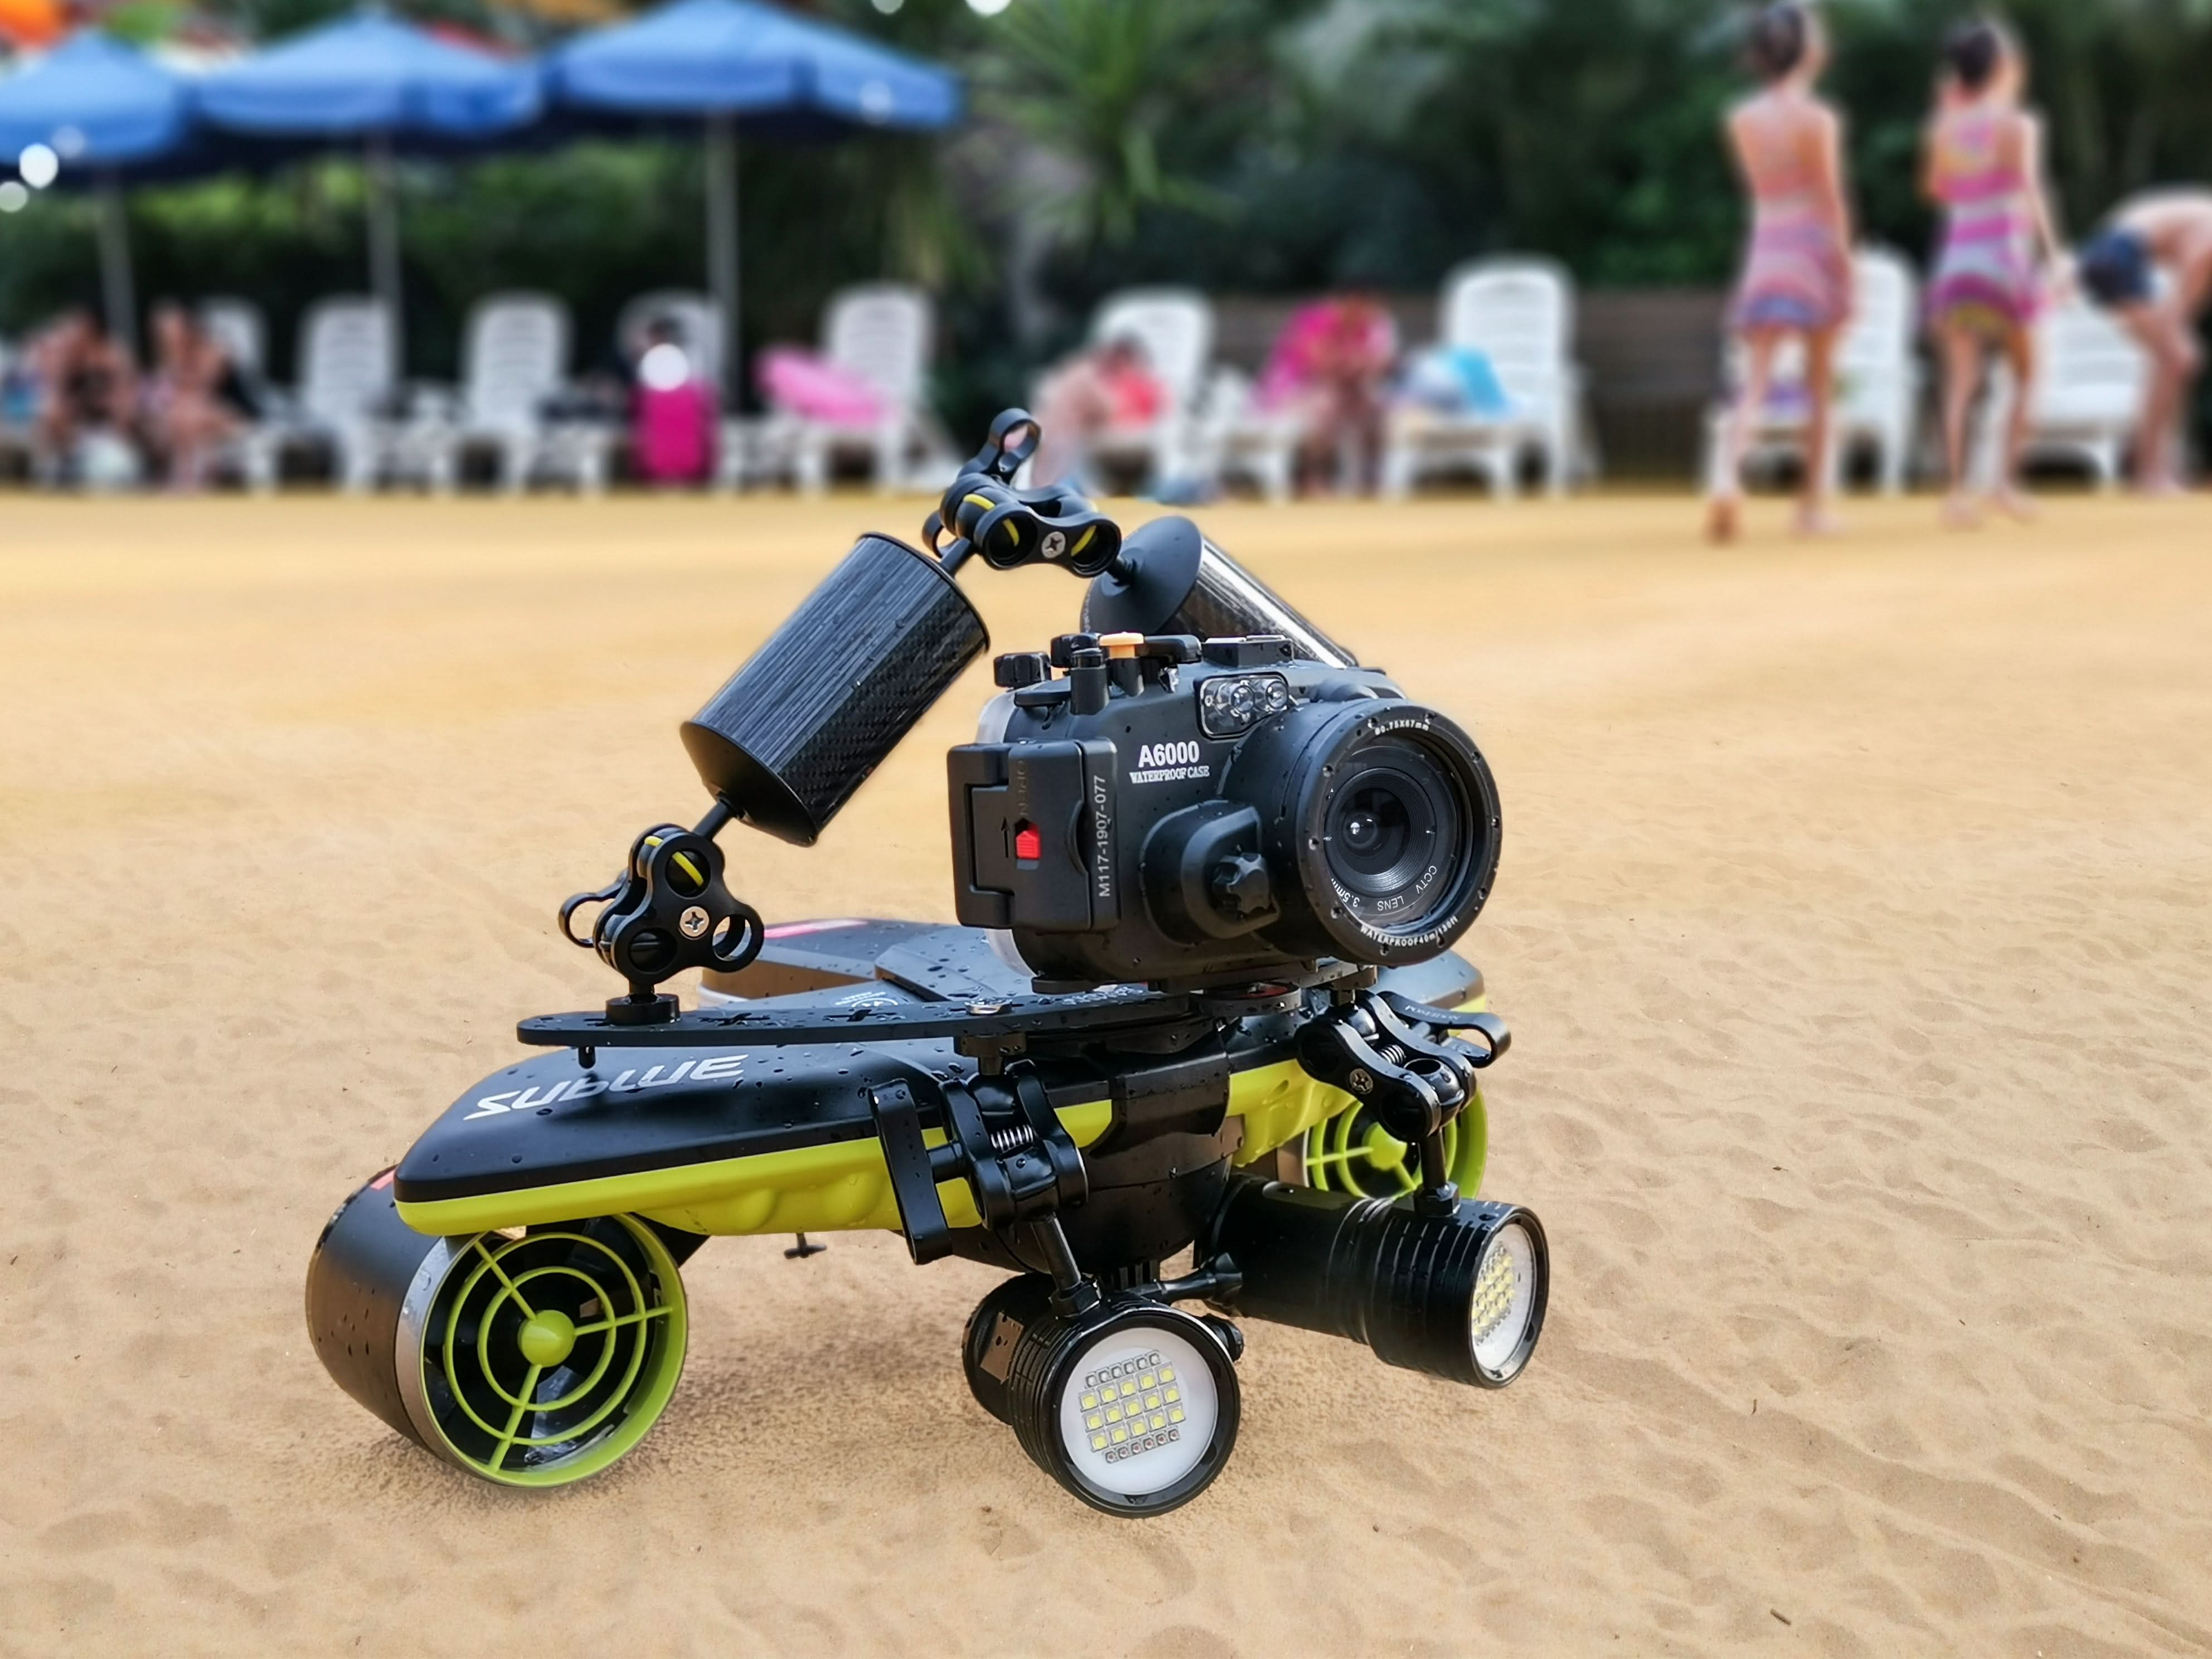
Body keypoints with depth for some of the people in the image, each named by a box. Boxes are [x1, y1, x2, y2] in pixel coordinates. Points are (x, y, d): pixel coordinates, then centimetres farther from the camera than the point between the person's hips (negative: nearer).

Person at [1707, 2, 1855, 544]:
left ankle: (1728, 474, -29)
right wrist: (1846, 264, -5)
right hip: (1814, 247, -3)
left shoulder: (1741, 118, 7)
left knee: (1755, 382, -2)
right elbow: (1830, 198, -9)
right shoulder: (1818, 118, -6)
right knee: (1819, 384, 8)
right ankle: (1814, 504, 13)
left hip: (1764, 249, 3)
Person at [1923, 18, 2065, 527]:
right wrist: (2052, 250, -13)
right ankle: (2007, 478, 0)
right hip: (2004, 256, -3)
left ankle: (1958, 487, -11)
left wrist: (1945, 120, 20)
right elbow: (2028, 190, -13)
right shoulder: (2018, 124, -4)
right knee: (2024, 374, 11)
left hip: (1956, 258, 3)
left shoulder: (1946, 127, 7)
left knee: (1962, 382, 0)